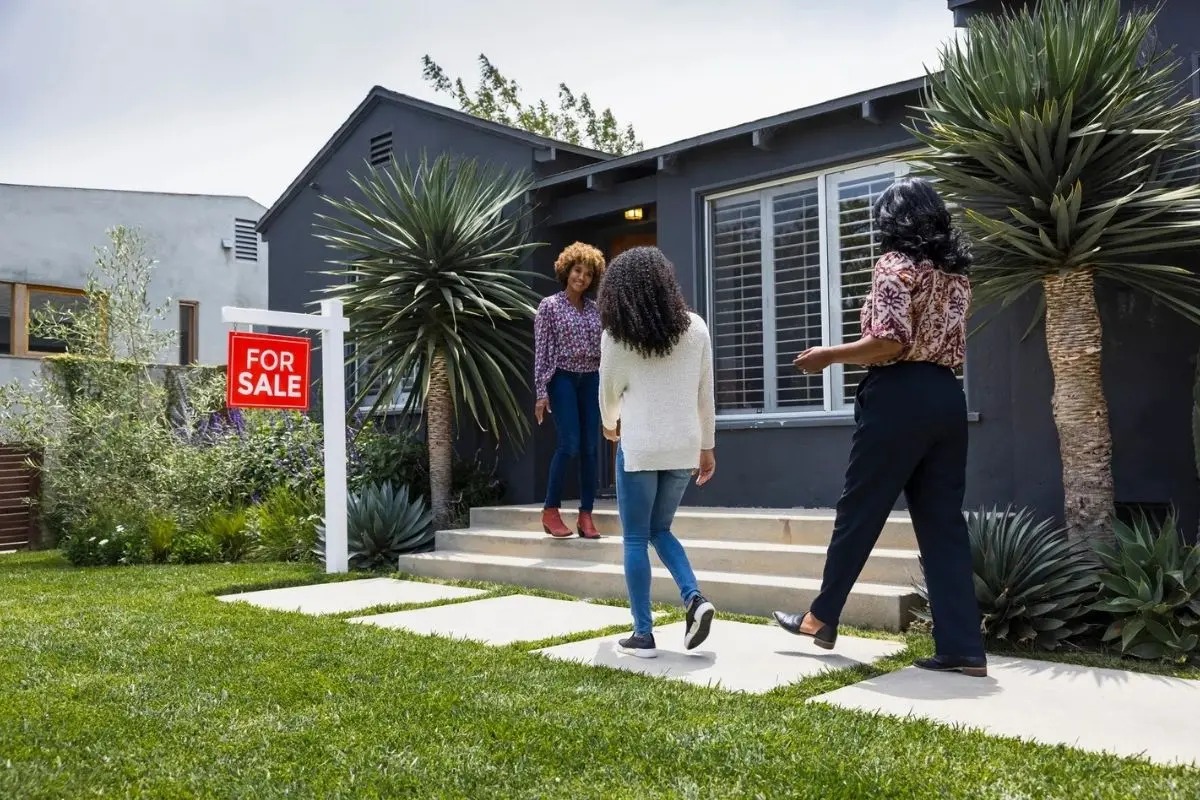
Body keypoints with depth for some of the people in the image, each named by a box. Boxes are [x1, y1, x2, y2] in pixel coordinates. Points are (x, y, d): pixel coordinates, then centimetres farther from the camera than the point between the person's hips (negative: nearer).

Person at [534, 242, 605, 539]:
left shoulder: (594, 308, 11)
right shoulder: (549, 305, -1)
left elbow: (602, 349, 14)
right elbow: (541, 350, -5)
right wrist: (541, 392, -10)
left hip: (591, 380, 5)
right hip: (563, 378, -4)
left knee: (590, 448, 1)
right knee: (569, 444, -12)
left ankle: (586, 515, 6)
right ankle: (551, 510, 1)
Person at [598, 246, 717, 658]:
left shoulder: (616, 335, -4)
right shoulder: (695, 327, 4)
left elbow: (609, 392, 6)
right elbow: (705, 394, 8)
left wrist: (610, 425, 27)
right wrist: (707, 446, 16)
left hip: (639, 446, -4)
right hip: (683, 446, 4)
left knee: (636, 540, 6)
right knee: (659, 530, 20)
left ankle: (643, 635, 7)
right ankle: (695, 599, 1)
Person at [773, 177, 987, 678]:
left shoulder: (895, 264, -8)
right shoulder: (955, 271, 16)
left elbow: (889, 343, -18)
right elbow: (947, 342, 18)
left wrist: (829, 356, -6)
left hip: (899, 396, -7)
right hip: (946, 397, 7)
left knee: (858, 511, 6)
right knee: (943, 521, 6)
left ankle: (821, 617, 20)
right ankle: (963, 649, 5)